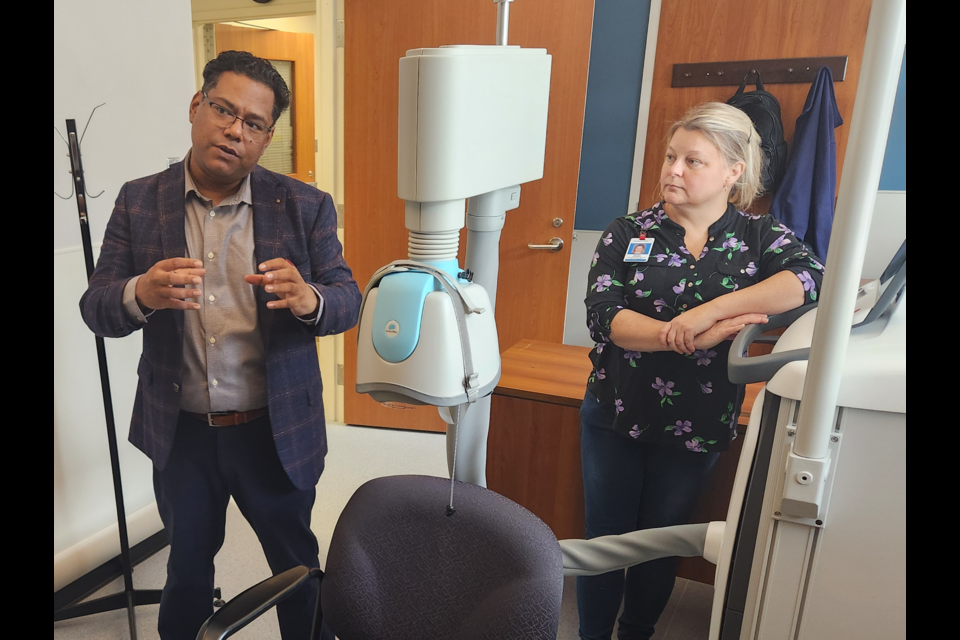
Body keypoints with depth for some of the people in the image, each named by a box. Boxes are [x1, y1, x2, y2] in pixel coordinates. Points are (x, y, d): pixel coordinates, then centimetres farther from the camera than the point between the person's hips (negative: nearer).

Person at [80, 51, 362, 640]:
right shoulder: (139, 203, -2)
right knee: (187, 565, 26)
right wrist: (142, 294, -28)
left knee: (297, 564, 19)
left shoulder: (305, 206, -7)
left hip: (278, 433, -1)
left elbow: (348, 300, -8)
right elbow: (96, 309, -4)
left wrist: (308, 299, -32)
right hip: (180, 434, 2)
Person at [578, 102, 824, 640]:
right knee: (605, 538, 14)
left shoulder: (759, 237, -3)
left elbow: (811, 276, -24)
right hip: (616, 415, 0)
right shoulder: (628, 233, -4)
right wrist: (694, 339, -28)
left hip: (697, 428, 1)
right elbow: (604, 316, -17)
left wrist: (711, 309, -33)